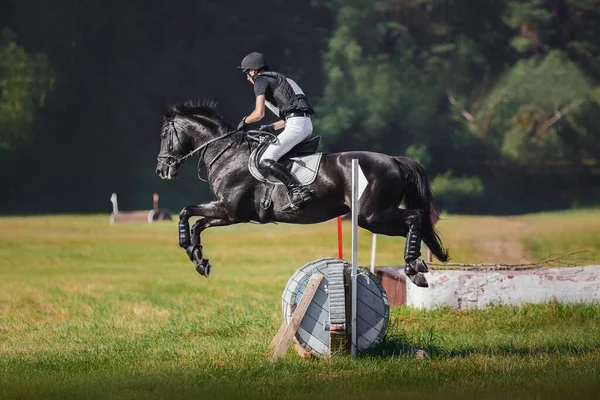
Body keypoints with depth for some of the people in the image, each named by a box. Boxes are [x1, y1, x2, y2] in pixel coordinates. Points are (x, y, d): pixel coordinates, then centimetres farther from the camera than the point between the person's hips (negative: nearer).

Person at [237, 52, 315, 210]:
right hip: (307, 125, 9)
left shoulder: (261, 80, 2)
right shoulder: (279, 80, 30)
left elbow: (259, 113, -9)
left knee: (266, 161, -13)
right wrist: (272, 127, 32)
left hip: (296, 125, -9)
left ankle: (298, 191, -25)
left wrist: (244, 121, 10)